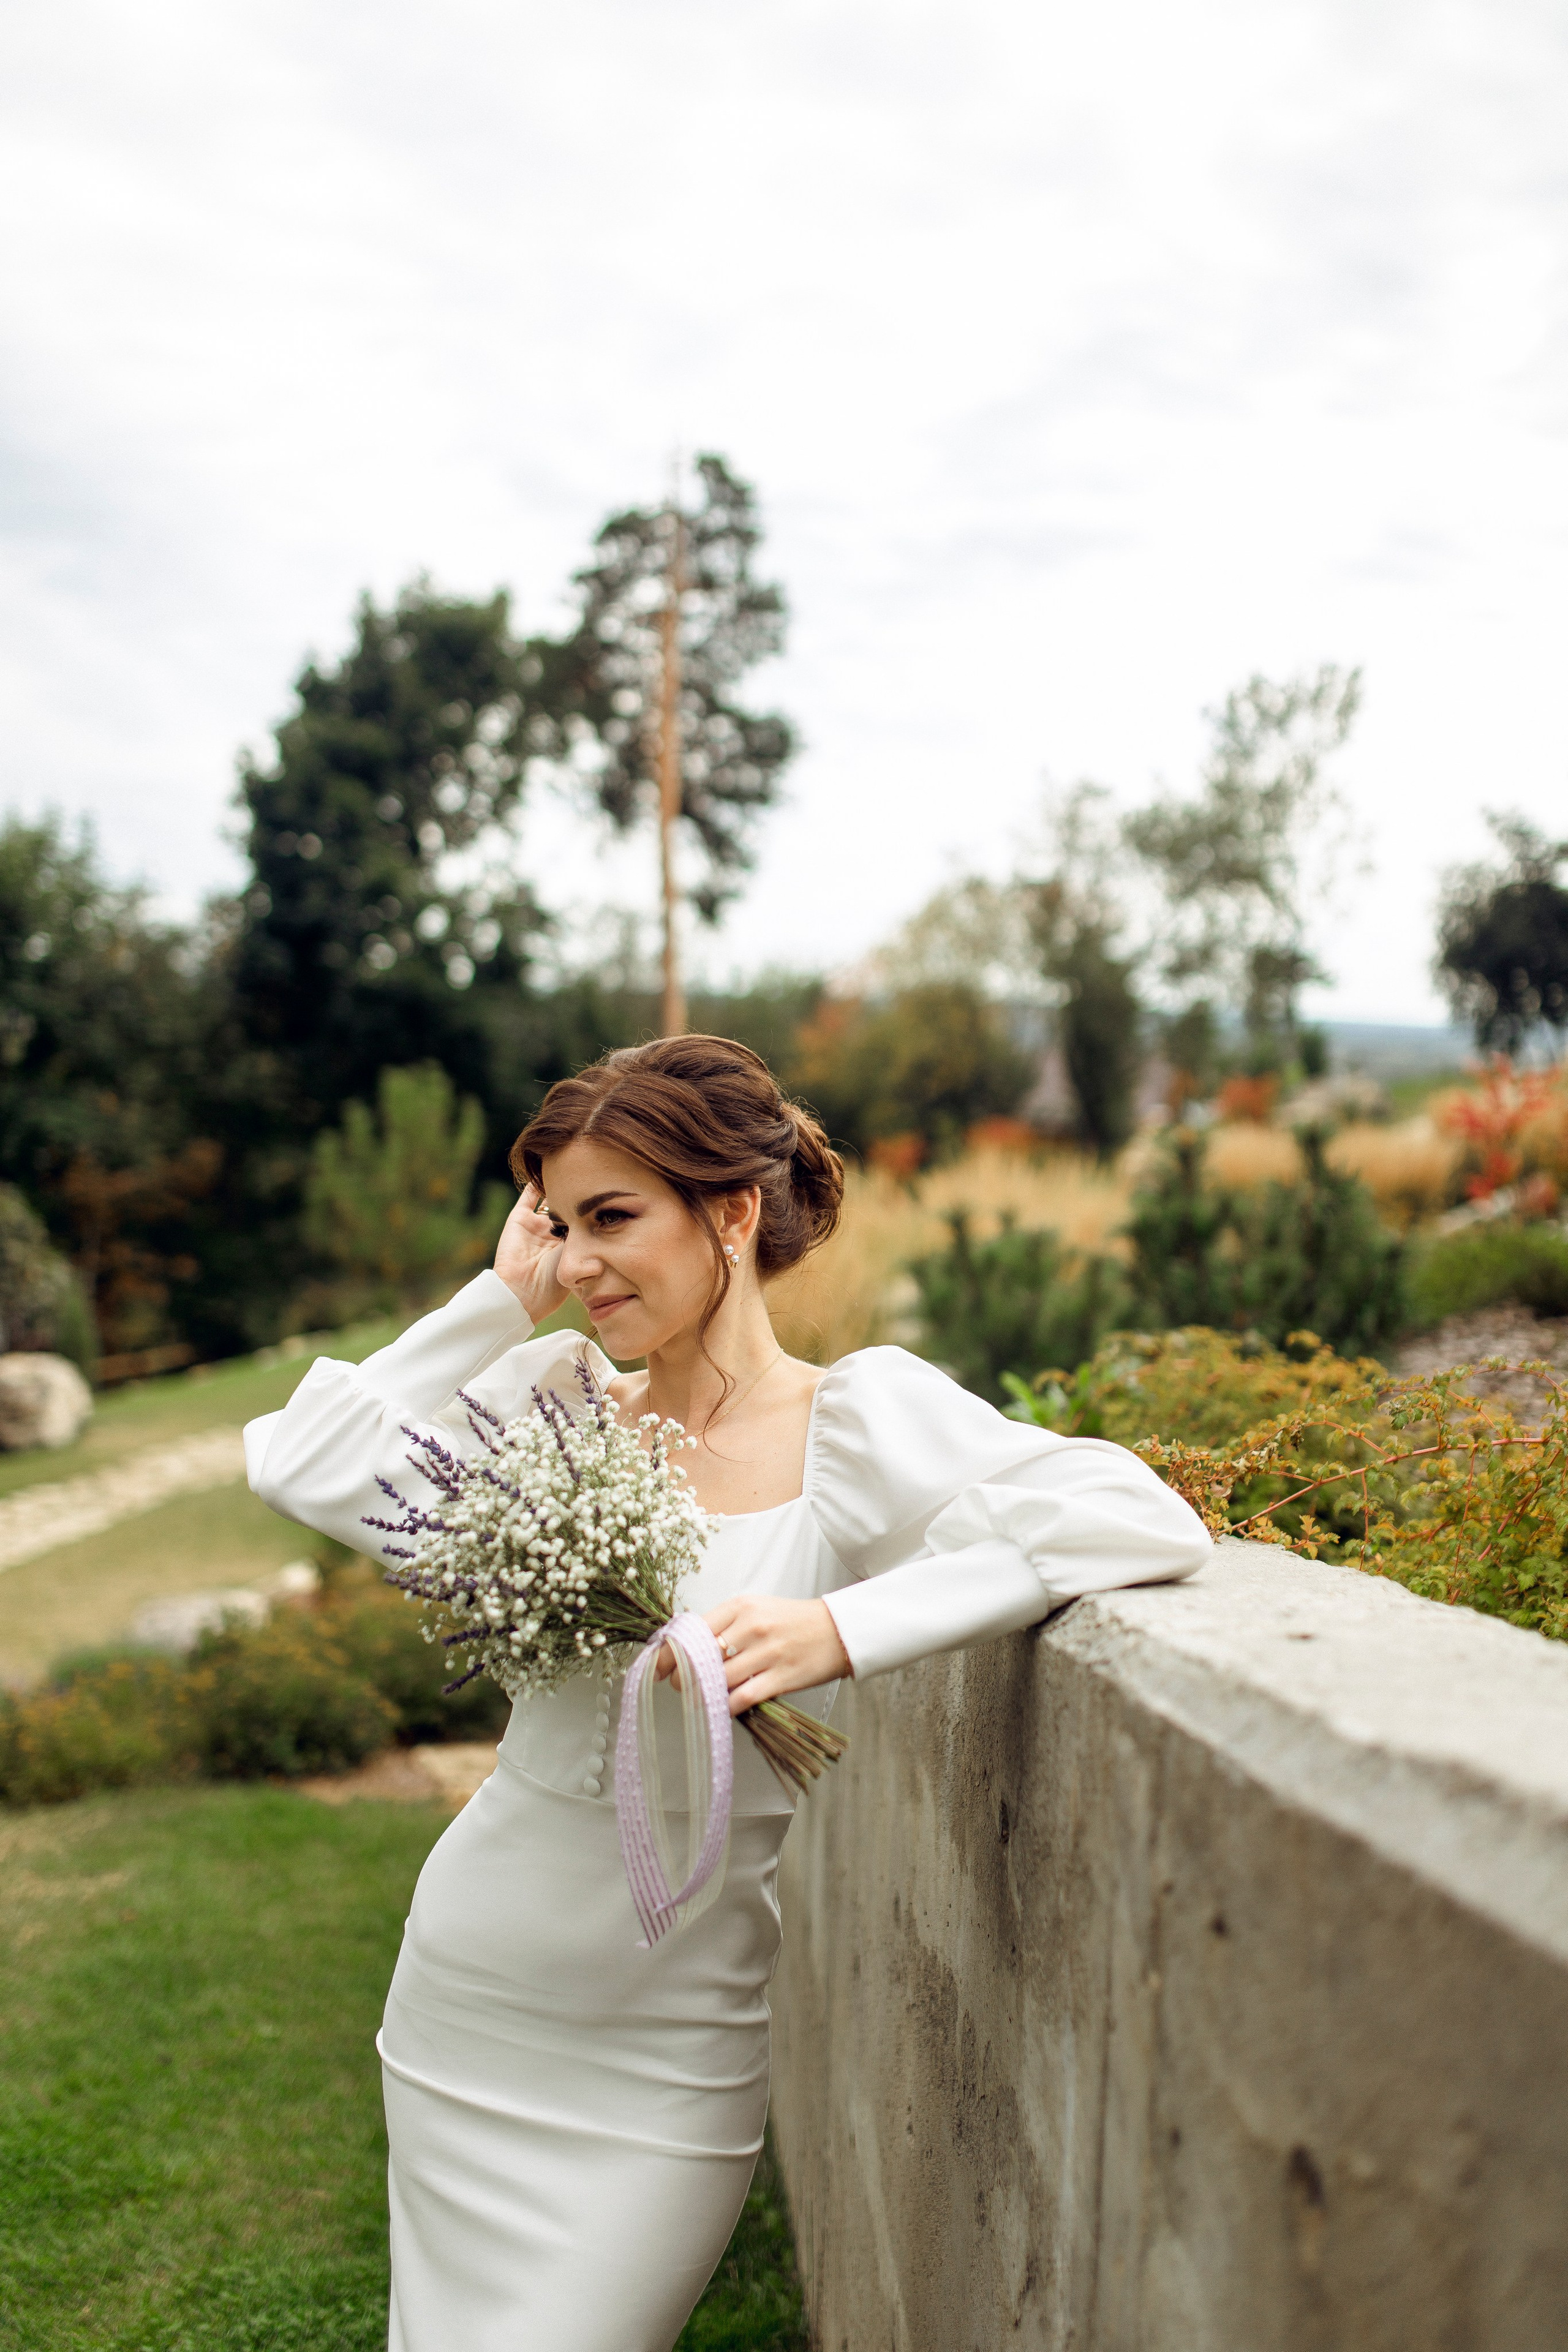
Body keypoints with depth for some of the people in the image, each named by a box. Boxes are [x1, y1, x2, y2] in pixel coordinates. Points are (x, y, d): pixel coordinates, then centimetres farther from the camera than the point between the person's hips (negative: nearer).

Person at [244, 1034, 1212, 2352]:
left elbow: (1148, 1524, -26)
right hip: (461, 1998, 4)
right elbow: (301, 1467, -8)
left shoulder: (857, 1418, -15)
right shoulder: (558, 1397, -3)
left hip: (662, 2049, -4)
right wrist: (506, 1297, -8)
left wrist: (844, 1626, -35)